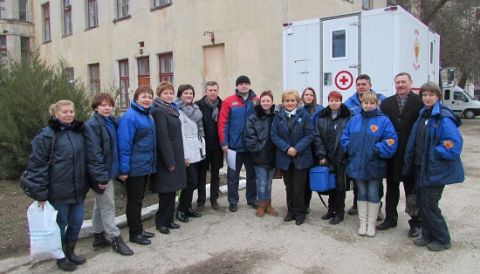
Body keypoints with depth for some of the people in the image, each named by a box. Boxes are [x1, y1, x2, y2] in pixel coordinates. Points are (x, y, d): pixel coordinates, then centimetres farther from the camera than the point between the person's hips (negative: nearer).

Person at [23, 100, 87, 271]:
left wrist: (85, 185, 15)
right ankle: (60, 257, 29)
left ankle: (70, 252, 36)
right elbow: (37, 165, -13)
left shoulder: (79, 132, 8)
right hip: (58, 191, -6)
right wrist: (40, 194, -15)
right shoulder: (47, 135, -12)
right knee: (60, 225, 9)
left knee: (76, 223, 15)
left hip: (78, 190, 6)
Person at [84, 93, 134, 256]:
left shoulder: (111, 122, 10)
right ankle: (116, 239, 10)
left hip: (110, 170, 8)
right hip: (102, 173, -8)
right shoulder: (92, 125, -14)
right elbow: (94, 153, -20)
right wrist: (101, 176, -21)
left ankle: (98, 237, 28)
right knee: (108, 206, 0)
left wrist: (114, 171, 12)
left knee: (100, 205, 17)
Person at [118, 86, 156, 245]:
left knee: (139, 199, 18)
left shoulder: (148, 117, 10)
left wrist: (151, 163, 14)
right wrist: (124, 169, -20)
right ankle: (134, 234, 18)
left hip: (146, 166, 8)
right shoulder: (129, 117, -16)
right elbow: (124, 144, -19)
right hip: (135, 168, -8)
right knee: (134, 200, 5)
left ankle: (138, 229, 30)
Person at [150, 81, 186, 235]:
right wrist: (169, 161, -19)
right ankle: (162, 222, 13)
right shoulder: (159, 112, -14)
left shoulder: (172, 110, 13)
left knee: (172, 190, 13)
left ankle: (169, 219, 24)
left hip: (175, 157, 8)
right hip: (166, 158, -8)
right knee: (166, 191, -1)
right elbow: (162, 138, -19)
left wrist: (178, 158, 12)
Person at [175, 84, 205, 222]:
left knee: (192, 181, 10)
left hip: (196, 151, 7)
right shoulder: (178, 111, -9)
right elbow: (180, 134, -15)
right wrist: (184, 155, -17)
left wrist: (202, 148, 12)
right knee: (192, 181, -7)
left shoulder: (195, 109, 15)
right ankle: (180, 210, 6)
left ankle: (188, 207, 22)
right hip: (187, 152, -7)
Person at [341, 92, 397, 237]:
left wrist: (377, 150, -20)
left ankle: (371, 223, 24)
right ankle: (362, 222, 26)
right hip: (357, 164, 3)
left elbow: (390, 142, -13)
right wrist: (352, 148, -6)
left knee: (373, 194, 10)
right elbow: (345, 138, 8)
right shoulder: (354, 119, 4)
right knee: (361, 193, 14)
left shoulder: (383, 120, -7)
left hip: (374, 165, -3)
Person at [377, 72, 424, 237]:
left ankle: (415, 223, 20)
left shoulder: (420, 102, -6)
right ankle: (390, 218, 28)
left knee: (411, 190, 7)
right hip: (391, 154, 4)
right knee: (391, 188, 15)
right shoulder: (386, 103, 6)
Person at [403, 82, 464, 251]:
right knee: (422, 201, 14)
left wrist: (434, 153, -16)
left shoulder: (444, 118, -17)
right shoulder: (423, 115, 10)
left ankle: (442, 239, 19)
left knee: (429, 204, -1)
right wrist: (410, 162, 10)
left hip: (436, 170, -8)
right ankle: (428, 236, 30)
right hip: (421, 167, 8)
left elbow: (453, 145, -24)